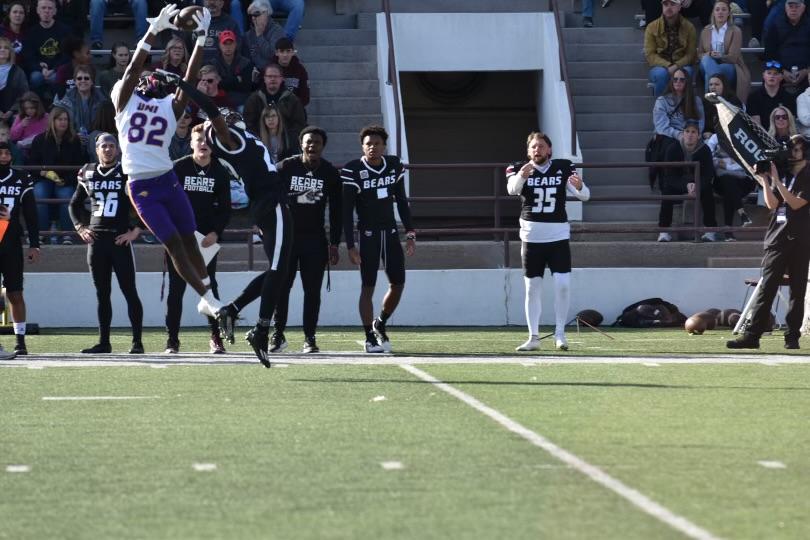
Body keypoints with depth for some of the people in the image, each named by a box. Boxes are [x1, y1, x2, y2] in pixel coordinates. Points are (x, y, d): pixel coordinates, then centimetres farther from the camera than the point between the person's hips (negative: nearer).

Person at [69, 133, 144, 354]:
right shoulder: (88, 174, 11)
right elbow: (75, 204, 24)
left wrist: (136, 230, -9)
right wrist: (80, 227, 11)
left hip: (120, 239, -4)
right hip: (96, 239, 5)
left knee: (130, 292, -5)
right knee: (102, 294, 8)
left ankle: (137, 341, -4)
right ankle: (103, 342, 13)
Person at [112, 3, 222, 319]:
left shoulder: (171, 106, 11)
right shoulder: (125, 99, 5)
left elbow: (189, 79, 1)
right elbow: (133, 68, -7)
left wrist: (201, 39, -8)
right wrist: (154, 30, -15)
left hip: (168, 181, 3)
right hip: (141, 187, -3)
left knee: (189, 239, 6)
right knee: (174, 244, -3)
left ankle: (207, 299, 16)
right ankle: (209, 301, -2)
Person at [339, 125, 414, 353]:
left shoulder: (394, 165, 4)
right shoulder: (352, 171, -11)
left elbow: (402, 201, 13)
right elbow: (347, 211, -10)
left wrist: (410, 233, 8)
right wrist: (350, 246, -14)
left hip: (391, 232, 5)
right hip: (367, 234, -5)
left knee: (398, 284, 5)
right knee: (368, 287, -4)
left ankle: (380, 325, 26)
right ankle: (370, 338, 1)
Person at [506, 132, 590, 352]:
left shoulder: (564, 168, 0)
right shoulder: (519, 169, -1)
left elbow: (585, 195, -8)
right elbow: (512, 189, -22)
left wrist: (579, 186, -32)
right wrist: (521, 175, -45)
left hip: (559, 236, 0)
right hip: (531, 236, 0)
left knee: (562, 284, -9)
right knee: (532, 287, 4)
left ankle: (560, 333, 4)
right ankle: (533, 337, 10)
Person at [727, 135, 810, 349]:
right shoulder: (781, 173, 13)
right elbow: (772, 204, 5)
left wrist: (776, 181, -14)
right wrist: (765, 182, -6)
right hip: (776, 239, 4)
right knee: (766, 288, -3)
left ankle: (792, 336, 6)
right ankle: (752, 335, -8)